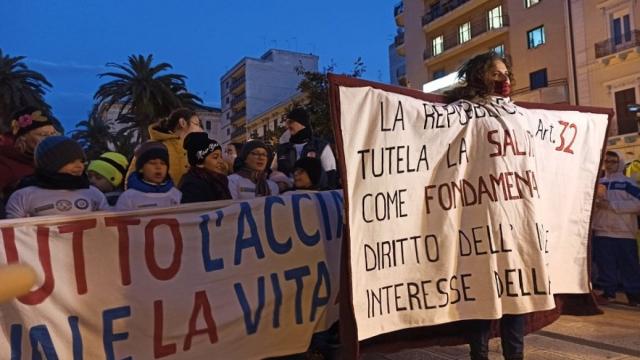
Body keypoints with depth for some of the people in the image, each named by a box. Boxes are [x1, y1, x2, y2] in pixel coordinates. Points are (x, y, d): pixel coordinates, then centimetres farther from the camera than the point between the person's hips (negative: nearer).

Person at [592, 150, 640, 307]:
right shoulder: (598, 182, 12)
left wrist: (611, 205, -17)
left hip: (624, 232, -3)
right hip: (602, 231, 3)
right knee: (605, 265, 5)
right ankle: (607, 291, 15)